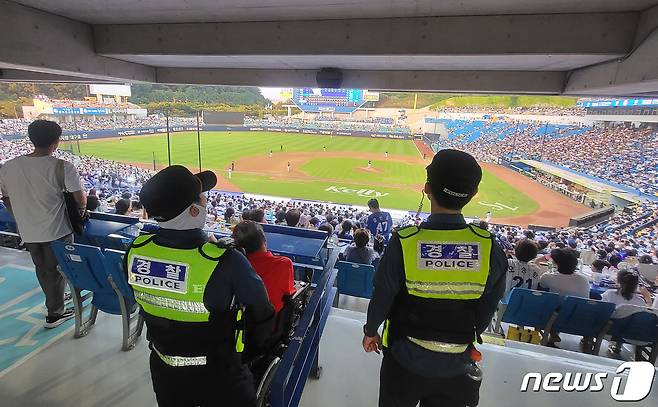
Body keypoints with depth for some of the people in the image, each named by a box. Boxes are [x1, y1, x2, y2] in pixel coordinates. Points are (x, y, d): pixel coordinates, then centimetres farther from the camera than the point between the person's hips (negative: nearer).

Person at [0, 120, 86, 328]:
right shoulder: (62, 167, -20)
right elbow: (81, 199, -18)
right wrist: (82, 210, 5)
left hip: (28, 233, 5)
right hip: (57, 232, -4)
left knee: (42, 270, 23)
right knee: (56, 271, 13)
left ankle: (55, 302, 43)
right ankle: (55, 313, 30)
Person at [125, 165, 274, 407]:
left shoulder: (135, 251, -19)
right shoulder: (226, 262, -35)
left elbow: (143, 303, 0)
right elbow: (263, 320, -21)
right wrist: (247, 347, 0)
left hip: (163, 371, 5)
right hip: (219, 377, -4)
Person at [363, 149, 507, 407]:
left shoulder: (404, 242, -26)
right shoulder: (490, 248, -18)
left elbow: (382, 297, -14)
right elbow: (486, 310, -4)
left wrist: (370, 331, 6)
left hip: (406, 358, -1)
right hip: (456, 365, 2)